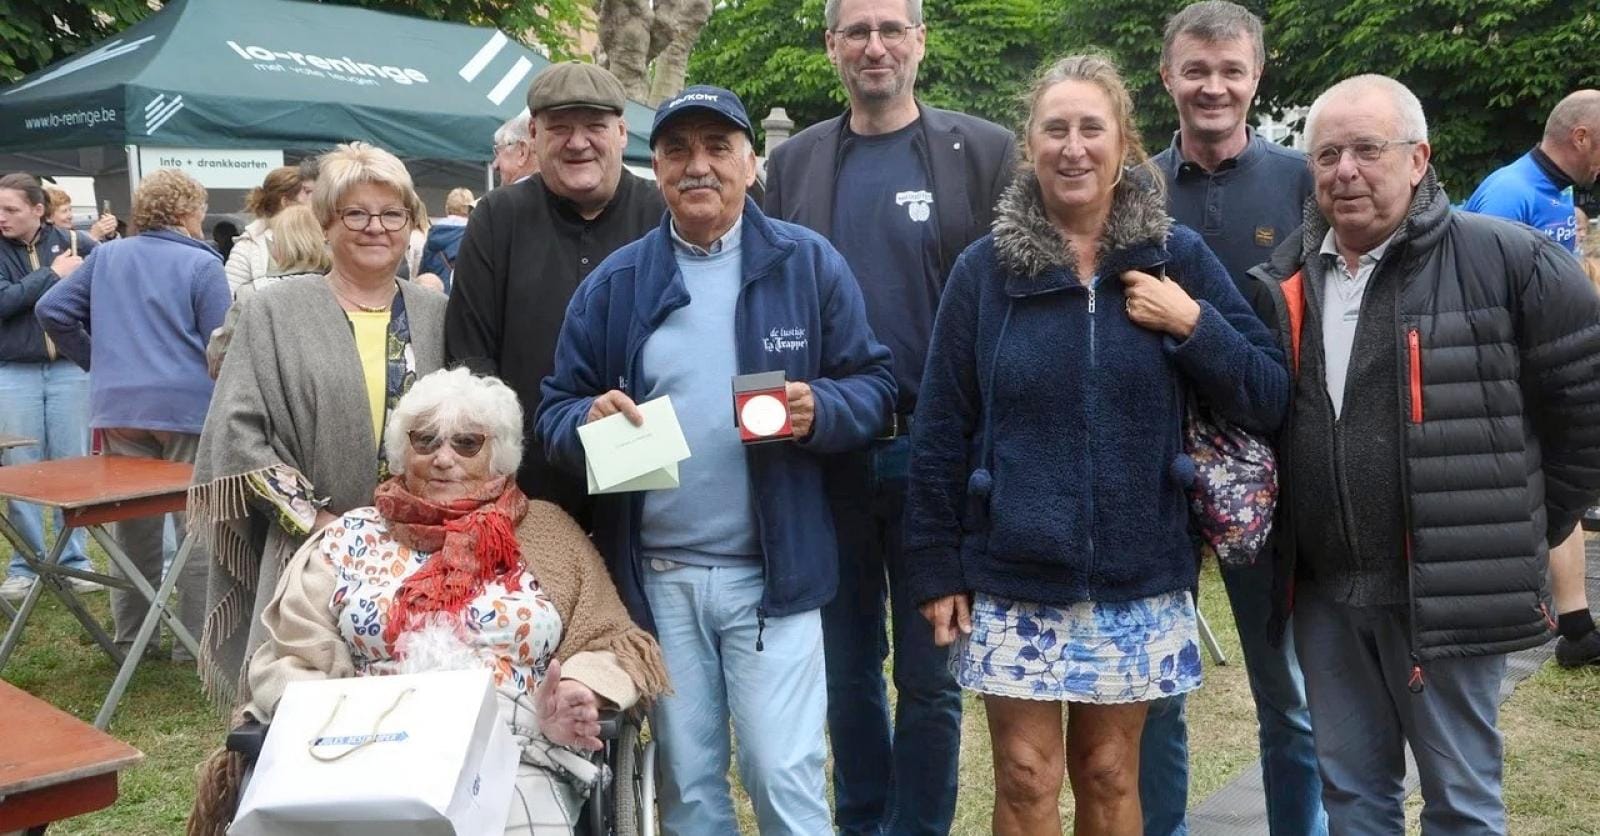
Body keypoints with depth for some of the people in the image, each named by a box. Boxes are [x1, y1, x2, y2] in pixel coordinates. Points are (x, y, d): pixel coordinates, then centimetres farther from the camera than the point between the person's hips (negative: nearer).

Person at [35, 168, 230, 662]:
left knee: (132, 525, 15)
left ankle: (129, 637, 24)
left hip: (119, 407, 5)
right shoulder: (202, 264, -6)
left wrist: (97, 362, 17)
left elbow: (52, 311, 9)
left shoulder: (106, 257, 10)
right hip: (188, 408, -5)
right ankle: (195, 640, 7)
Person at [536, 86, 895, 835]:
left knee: (784, 775, 1)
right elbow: (555, 412, 5)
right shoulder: (612, 283, 5)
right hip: (656, 575, 3)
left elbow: (874, 386, 1)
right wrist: (588, 418, -18)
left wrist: (820, 409, -20)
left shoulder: (809, 263, 0)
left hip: (772, 570, -2)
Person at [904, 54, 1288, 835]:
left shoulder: (1179, 258, -1)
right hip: (1013, 577, -1)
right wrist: (936, 568, -2)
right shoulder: (984, 268, -2)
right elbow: (940, 432, 0)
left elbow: (1269, 401, 0)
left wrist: (1193, 326, -15)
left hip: (1138, 579, 1)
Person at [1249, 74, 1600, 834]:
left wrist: (1530, 531, 1)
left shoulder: (1507, 262, -9)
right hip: (1324, 593, 5)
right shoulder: (1284, 277, 6)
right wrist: (1276, 551, 9)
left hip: (1448, 591, -4)